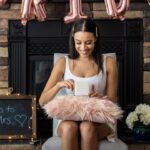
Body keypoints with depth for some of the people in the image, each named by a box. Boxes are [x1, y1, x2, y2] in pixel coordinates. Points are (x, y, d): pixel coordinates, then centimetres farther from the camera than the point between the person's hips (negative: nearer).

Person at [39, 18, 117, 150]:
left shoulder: (108, 63, 2)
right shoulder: (63, 63, 4)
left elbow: (112, 101, 5)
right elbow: (42, 101, 2)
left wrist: (99, 98, -18)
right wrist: (59, 85, -17)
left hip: (98, 121, 0)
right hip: (69, 120, 1)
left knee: (87, 127, -35)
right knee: (69, 127, -35)